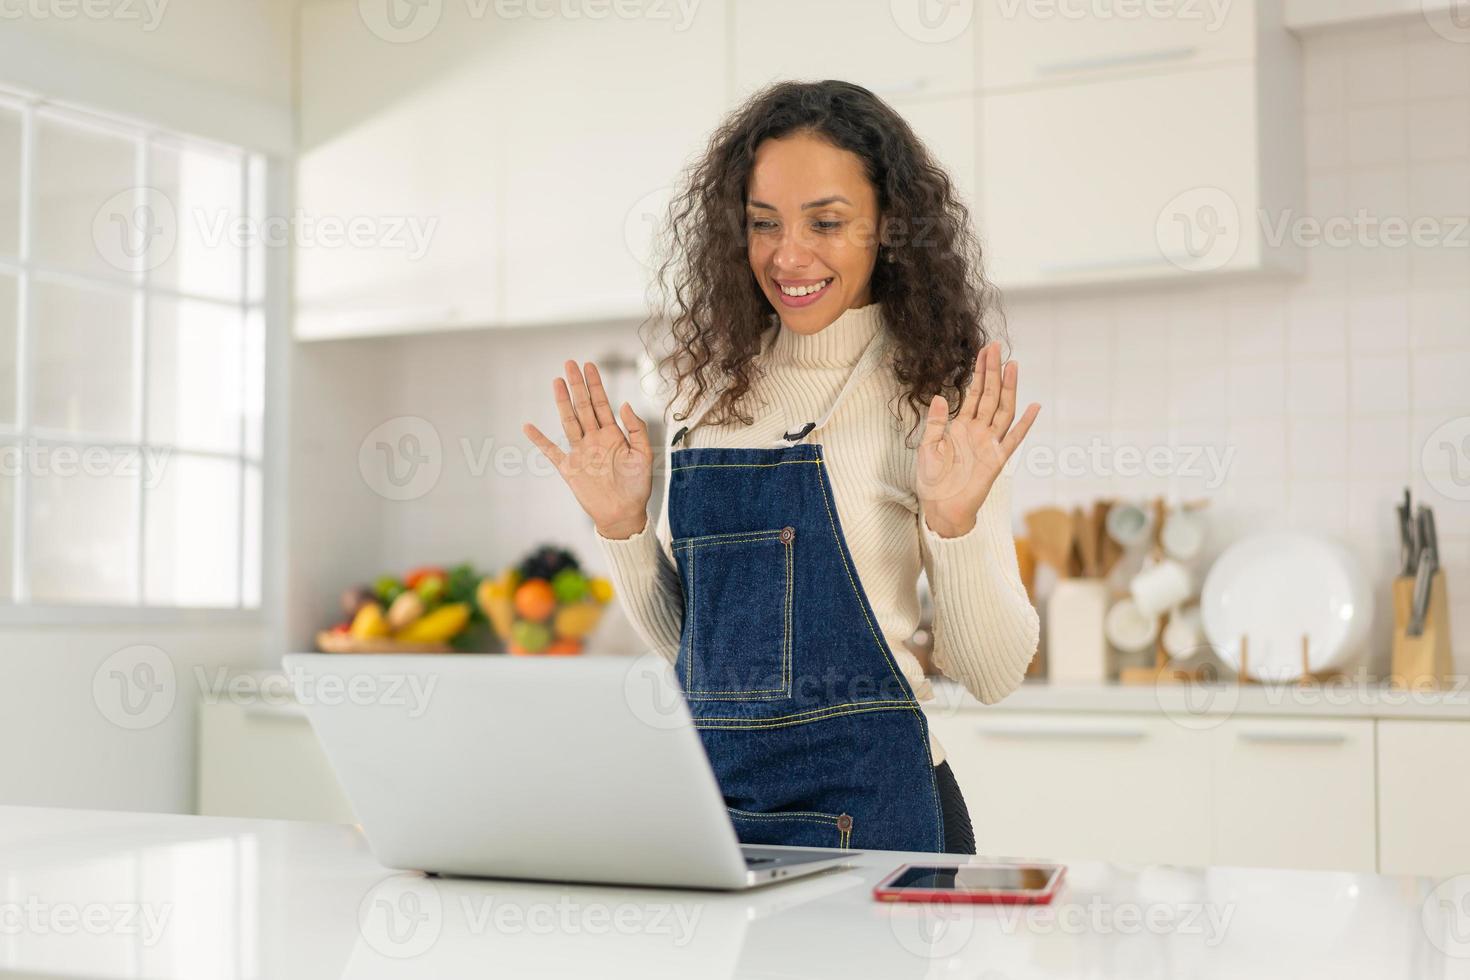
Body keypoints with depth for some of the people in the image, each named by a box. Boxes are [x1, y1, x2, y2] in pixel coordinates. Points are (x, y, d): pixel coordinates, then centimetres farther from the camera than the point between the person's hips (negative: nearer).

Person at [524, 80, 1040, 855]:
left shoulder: (934, 400, -4)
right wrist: (622, 525, 1)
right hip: (705, 786, 4)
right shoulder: (716, 387, 9)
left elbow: (992, 675, -4)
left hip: (860, 803, -4)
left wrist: (955, 523, -18)